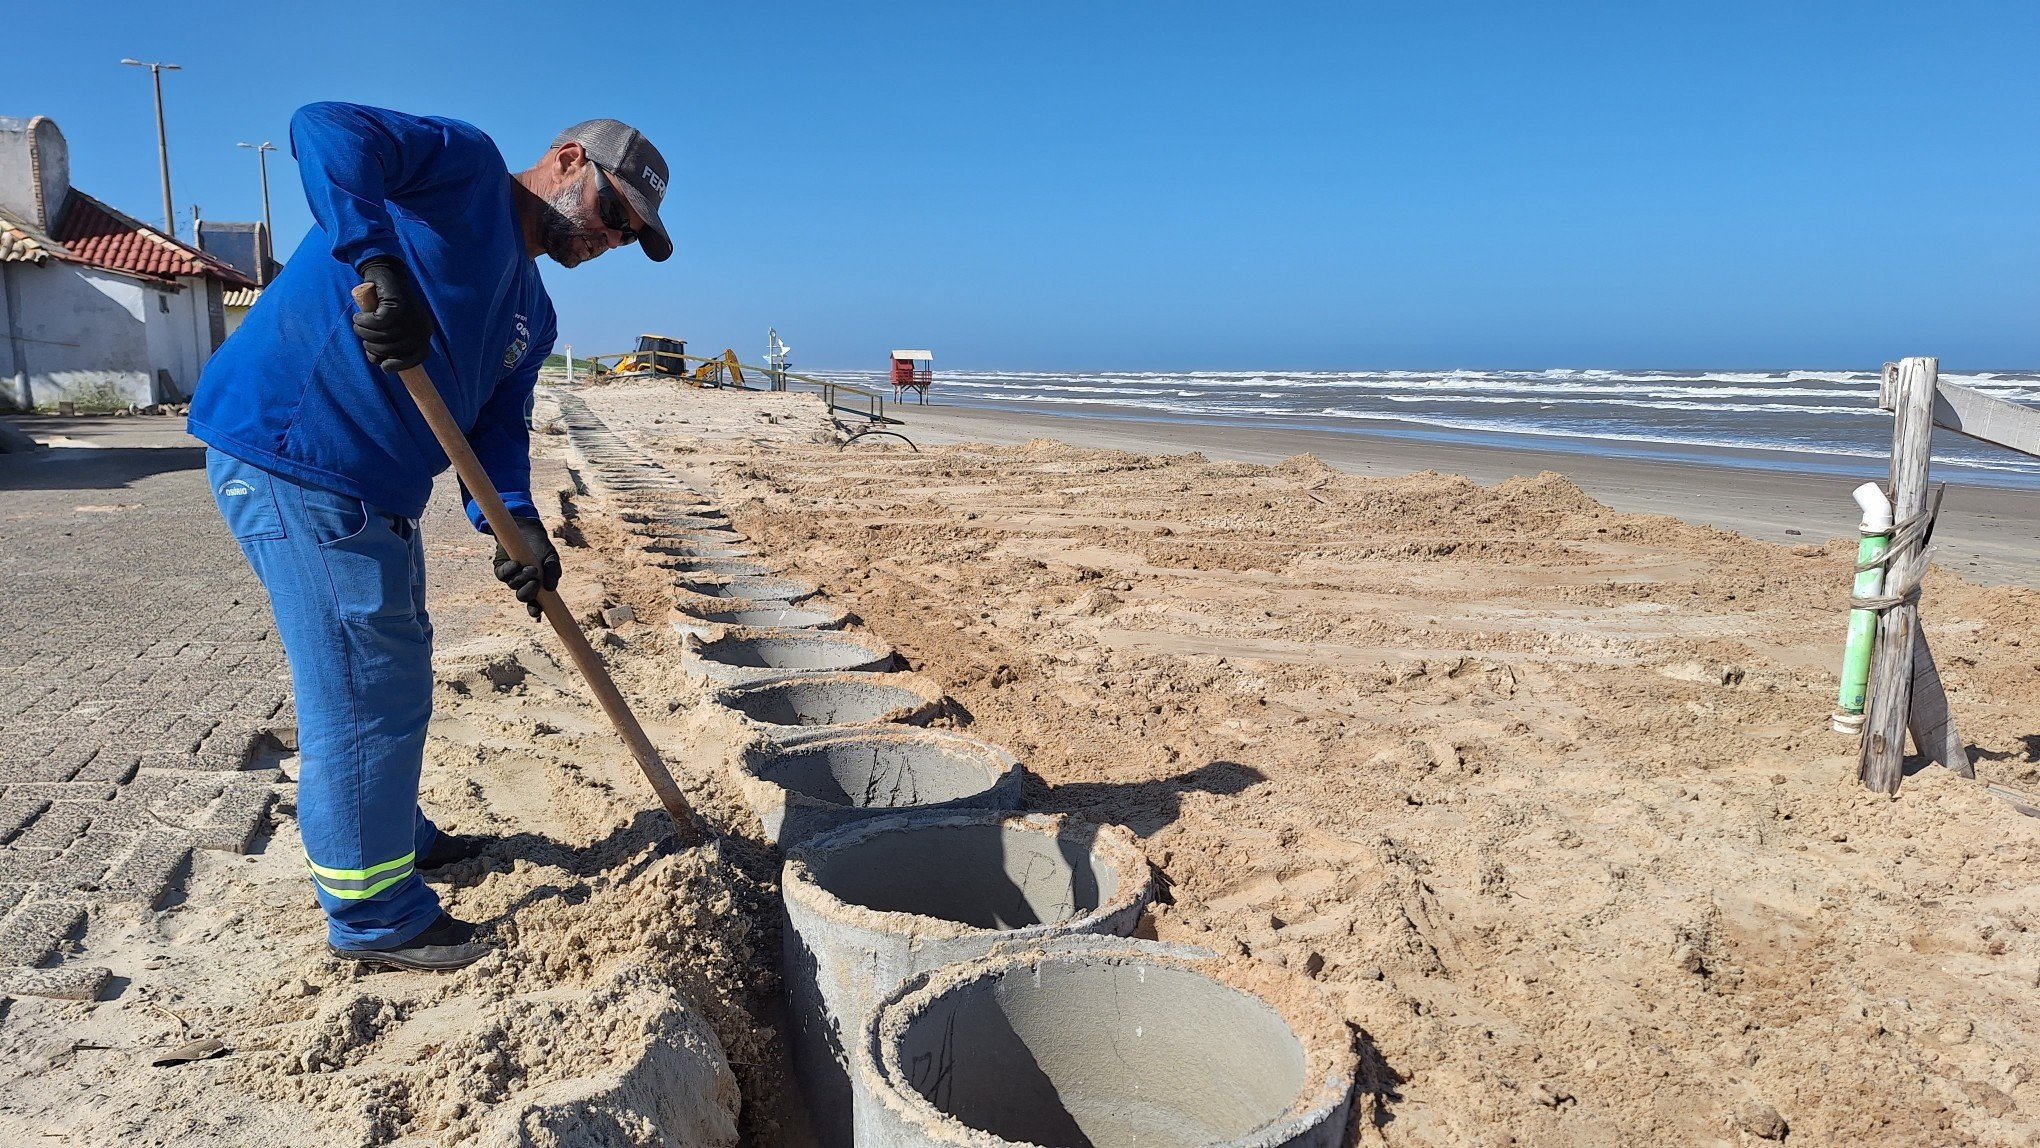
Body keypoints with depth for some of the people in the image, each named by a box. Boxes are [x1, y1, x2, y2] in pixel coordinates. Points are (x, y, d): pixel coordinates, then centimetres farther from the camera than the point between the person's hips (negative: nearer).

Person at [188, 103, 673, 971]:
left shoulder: (533, 316, 17)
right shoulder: (463, 162, -5)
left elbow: (496, 426, 9)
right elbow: (324, 128, -19)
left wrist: (515, 521, -9)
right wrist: (379, 259, -32)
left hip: (373, 493, 10)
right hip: (288, 449, -10)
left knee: (392, 671, 23)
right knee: (366, 689, -4)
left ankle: (393, 835, 44)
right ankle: (375, 915, 10)